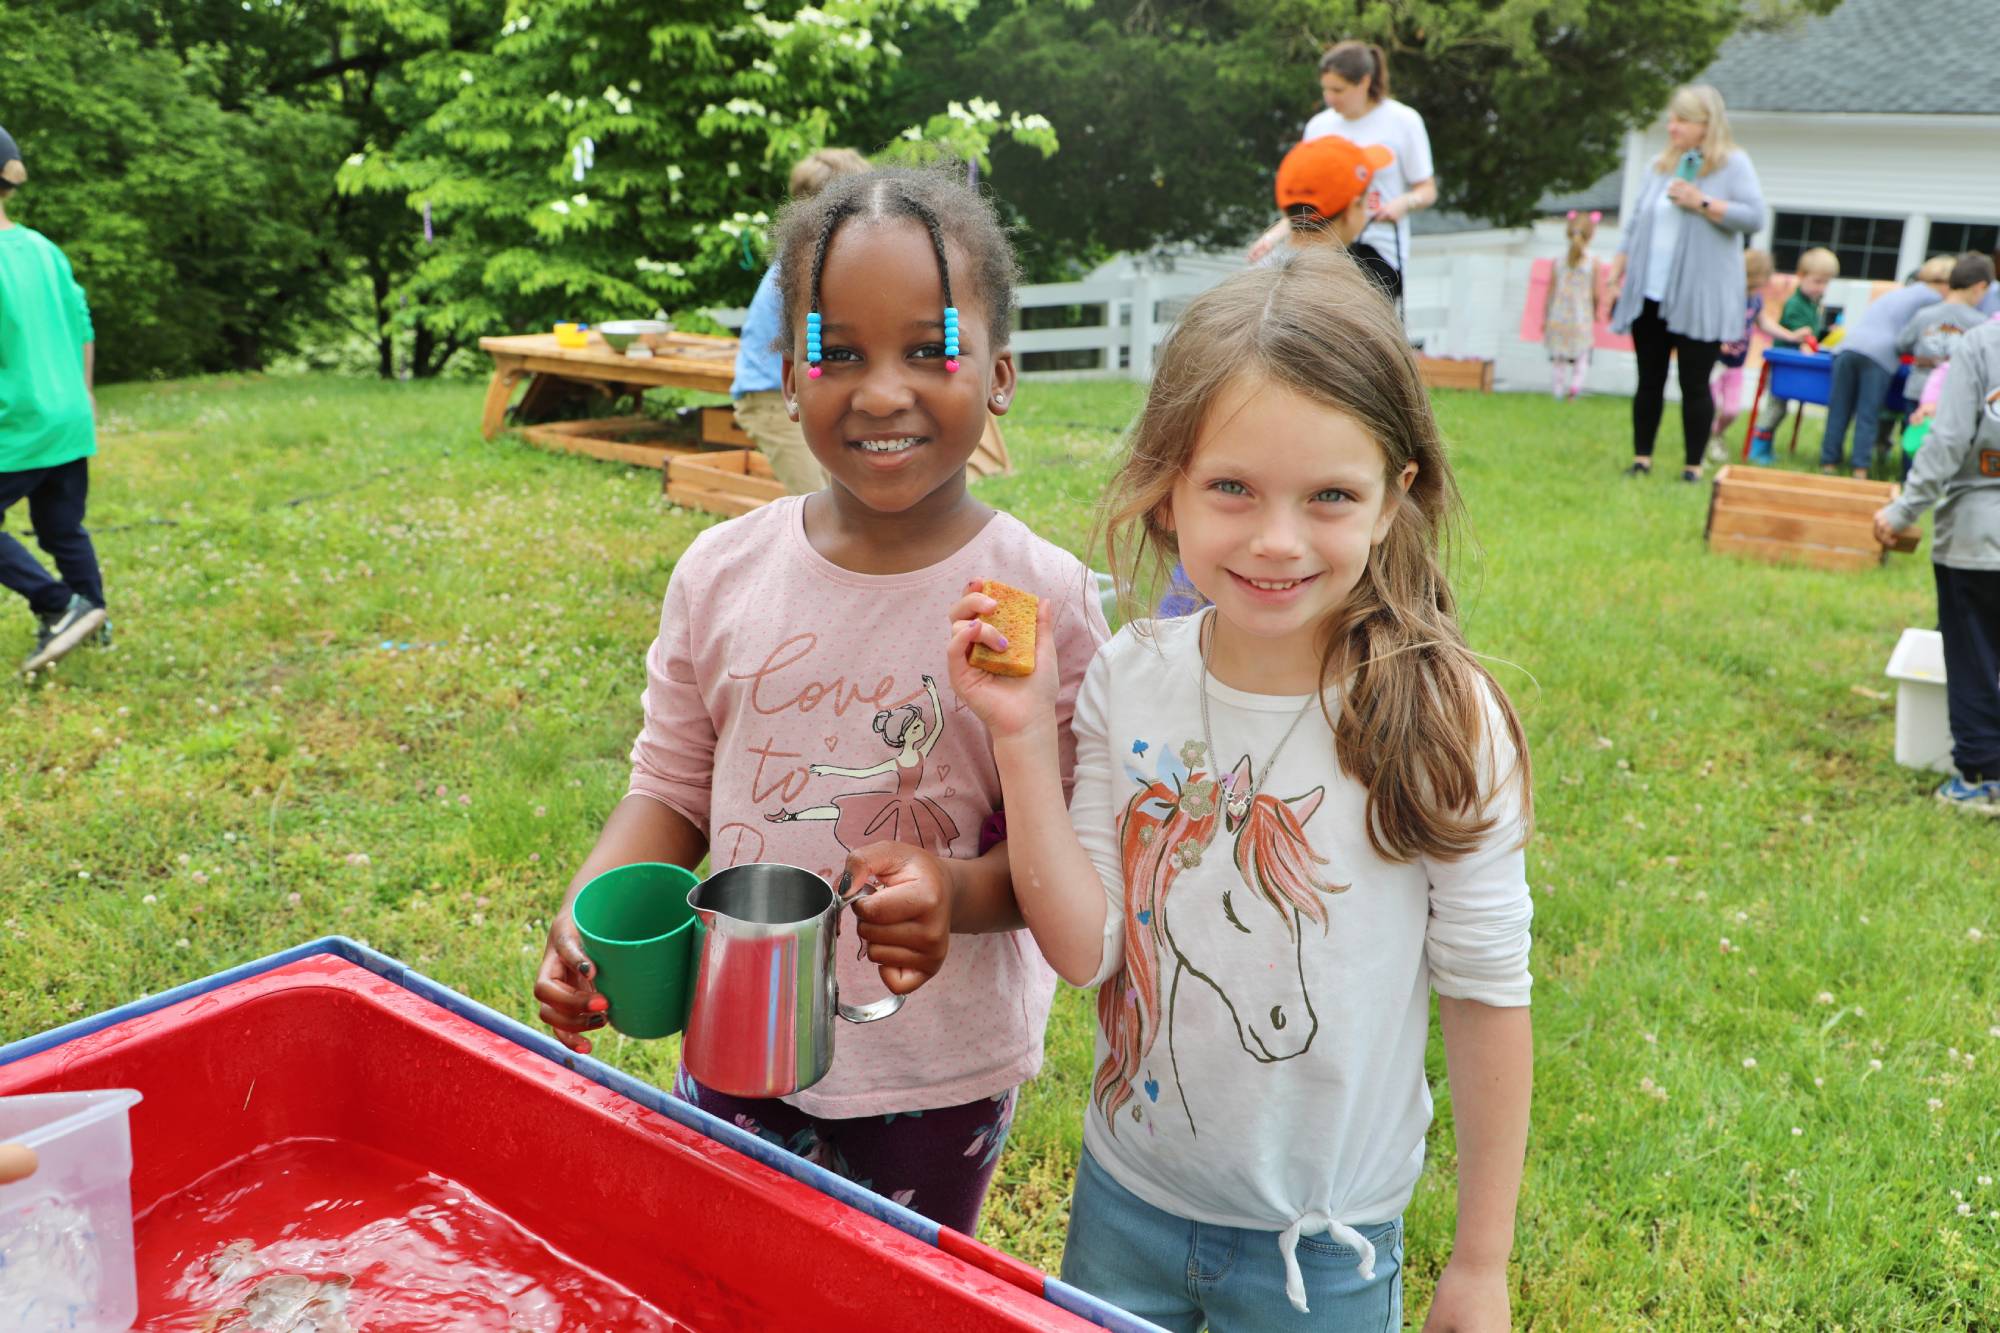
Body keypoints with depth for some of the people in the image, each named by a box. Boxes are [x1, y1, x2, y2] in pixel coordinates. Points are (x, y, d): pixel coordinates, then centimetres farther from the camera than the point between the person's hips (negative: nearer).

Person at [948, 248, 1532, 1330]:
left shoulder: (1438, 722, -20)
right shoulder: (1128, 681, -12)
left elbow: (1485, 995, -11)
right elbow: (1082, 948, -12)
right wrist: (1024, 740, -22)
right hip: (1123, 1199, 3)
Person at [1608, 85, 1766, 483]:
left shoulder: (1733, 164, -1)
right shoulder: (1662, 165, 14)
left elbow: (1754, 216, -10)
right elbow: (1636, 223, 17)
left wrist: (1702, 203, -17)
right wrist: (1615, 275, 11)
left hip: (1698, 300, -4)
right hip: (1649, 294, 5)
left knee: (1695, 385, -1)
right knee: (1649, 382, 8)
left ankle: (1693, 467, 6)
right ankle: (1641, 459, 15)